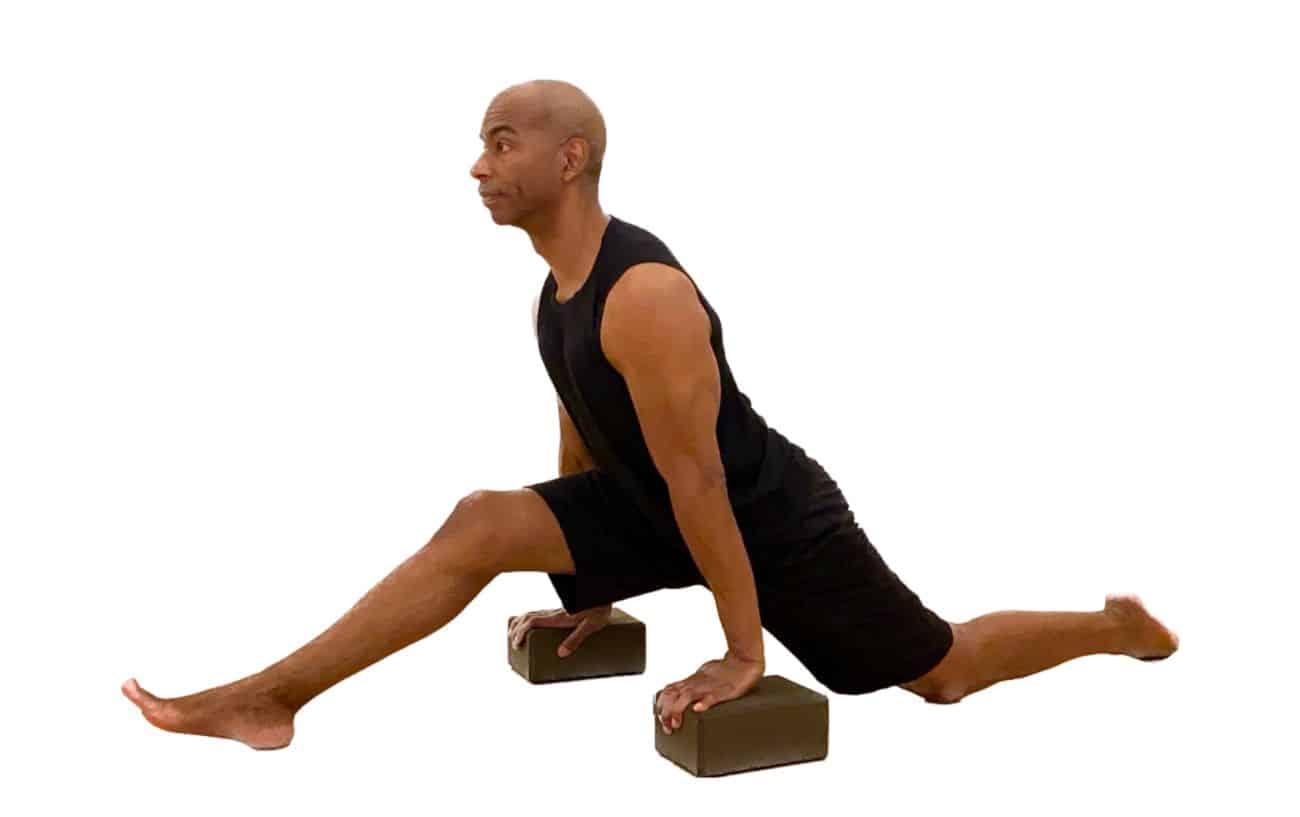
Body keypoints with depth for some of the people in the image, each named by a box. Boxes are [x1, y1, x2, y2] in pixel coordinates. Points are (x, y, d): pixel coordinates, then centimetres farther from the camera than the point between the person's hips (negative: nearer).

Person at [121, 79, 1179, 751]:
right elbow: (586, 443, 11)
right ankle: (270, 696, -10)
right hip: (655, 510, 7)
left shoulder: (646, 296, -31)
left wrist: (743, 652, -24)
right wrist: (594, 588, 18)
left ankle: (1122, 625, 33)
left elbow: (697, 478, -29)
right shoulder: (556, 293, -1)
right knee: (481, 524, -11)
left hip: (774, 520, -7)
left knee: (943, 672, 6)